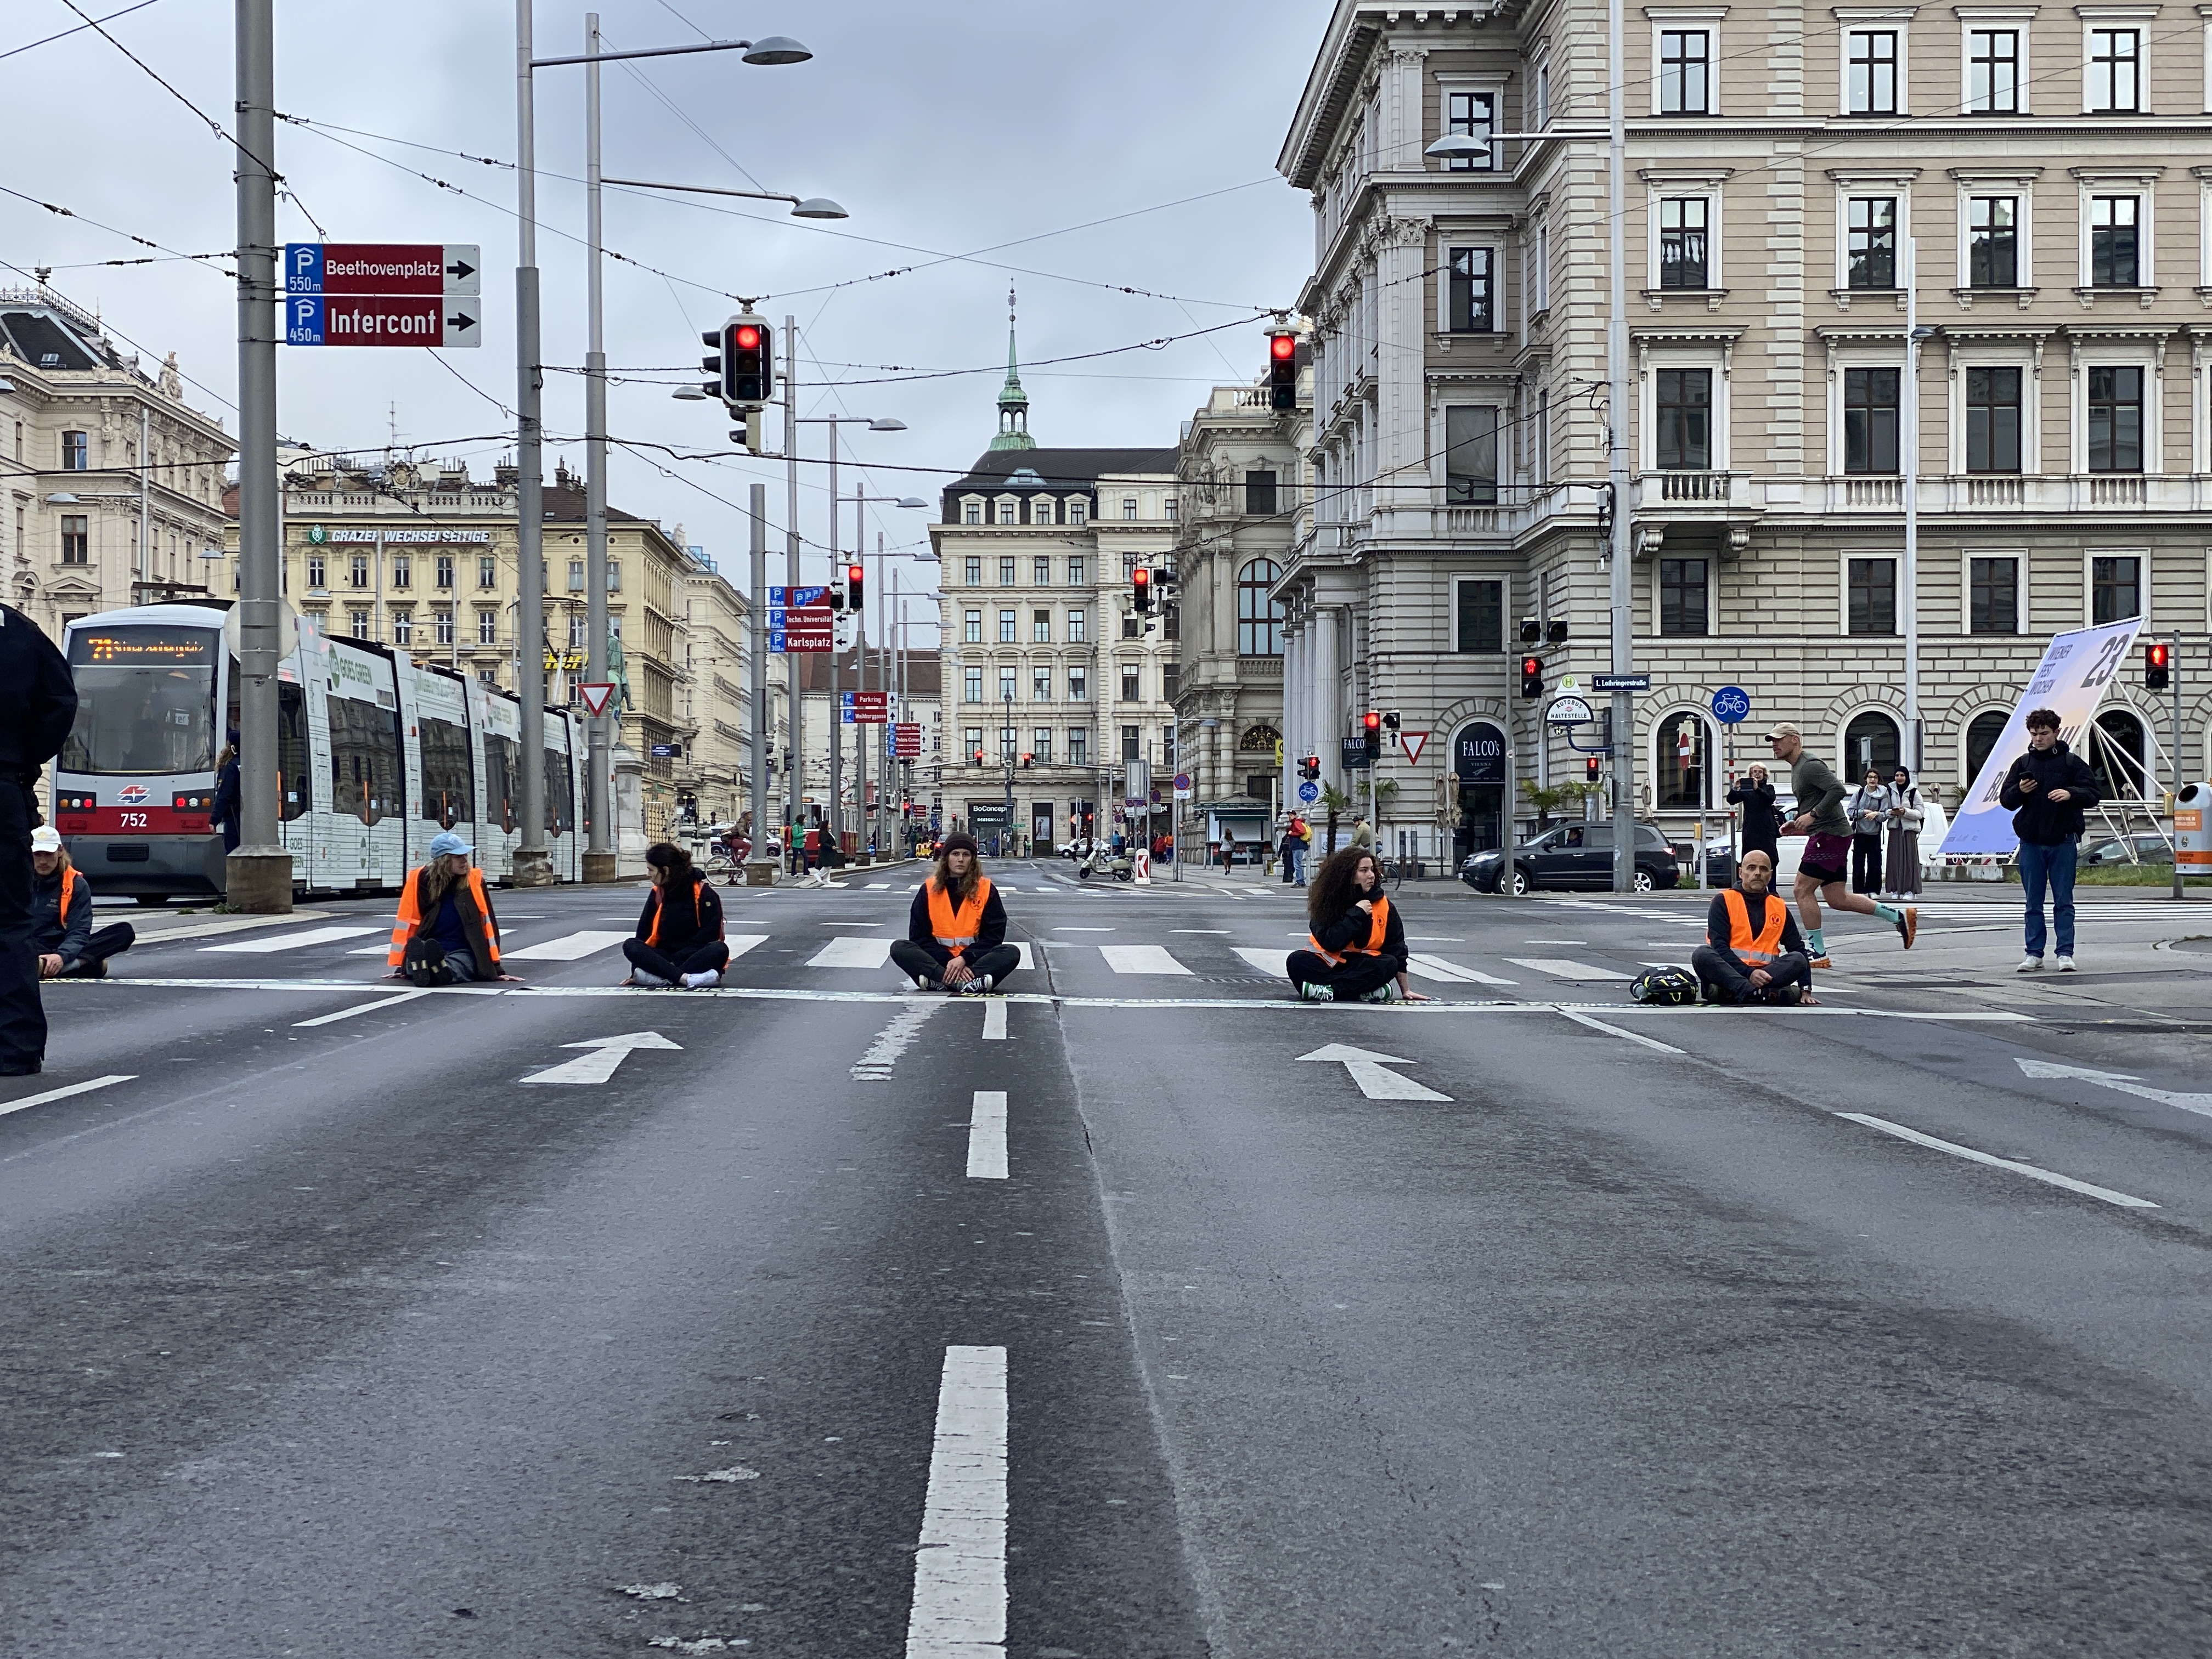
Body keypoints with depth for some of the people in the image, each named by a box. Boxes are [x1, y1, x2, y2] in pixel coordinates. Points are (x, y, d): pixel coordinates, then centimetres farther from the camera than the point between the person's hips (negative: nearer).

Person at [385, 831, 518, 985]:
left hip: (463, 953, -1)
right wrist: (400, 966, 5)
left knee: (455, 967, -39)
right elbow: (406, 922, 7)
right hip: (428, 951, 1)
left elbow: (488, 922, 4)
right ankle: (420, 968, -65)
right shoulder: (421, 879, 3)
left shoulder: (474, 879, 3)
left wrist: (497, 968, 1)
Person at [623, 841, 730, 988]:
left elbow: (709, 936, -12)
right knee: (630, 945, -23)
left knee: (720, 950, -34)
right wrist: (635, 973, 1)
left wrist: (675, 961, -18)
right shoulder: (657, 894, 7)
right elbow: (644, 931, 8)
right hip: (664, 957, 4)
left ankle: (661, 978, -42)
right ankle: (686, 978, -42)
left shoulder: (705, 894, -6)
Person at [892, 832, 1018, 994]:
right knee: (899, 948, -25)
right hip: (938, 960, 0)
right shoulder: (929, 889, 3)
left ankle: (939, 982, -41)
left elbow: (994, 934, -3)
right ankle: (965, 983, -40)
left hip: (974, 960, 0)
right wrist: (950, 962, -16)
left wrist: (965, 959, -18)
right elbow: (919, 936, -1)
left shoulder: (986, 889, 2)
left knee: (1012, 953, -27)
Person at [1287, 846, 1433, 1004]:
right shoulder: (1328, 902, -7)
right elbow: (1329, 943, -19)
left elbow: (1397, 950, 1)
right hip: (1330, 964, -1)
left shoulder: (1384, 906, -2)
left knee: (1389, 964, -30)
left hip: (1364, 966, 1)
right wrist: (1356, 913, -19)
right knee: (1297, 961, -29)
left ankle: (1328, 992, -34)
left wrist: (1405, 990, -1)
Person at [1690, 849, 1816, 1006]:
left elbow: (1798, 948, 14)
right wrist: (1749, 974, -21)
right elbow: (1719, 946, -8)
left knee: (1798, 959, -21)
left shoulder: (1780, 907, 15)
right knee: (1702, 954, -30)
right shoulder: (1723, 901, 3)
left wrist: (1806, 990, 1)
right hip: (1729, 970, -3)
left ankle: (1726, 992, -34)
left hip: (1765, 973, 3)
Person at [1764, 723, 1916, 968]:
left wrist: (1812, 815, -23)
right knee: (1837, 899, 10)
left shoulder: (1809, 765, -13)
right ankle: (1899, 917, 15)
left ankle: (1818, 953, -5)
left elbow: (1838, 790, -25)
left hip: (1830, 835, -10)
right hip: (1828, 835, 10)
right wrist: (1798, 824, 16)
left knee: (1803, 891, -9)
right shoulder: (1798, 767, 20)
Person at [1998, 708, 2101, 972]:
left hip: (2063, 841, -3)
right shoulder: (2022, 764, 9)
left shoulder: (2072, 762, 2)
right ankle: (2034, 954, 10)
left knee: (2063, 901, 1)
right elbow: (2005, 799, 11)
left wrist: (2070, 794, -20)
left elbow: (2094, 794, -1)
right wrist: (2020, 791, -11)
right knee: (2033, 903, 6)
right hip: (2031, 843, 3)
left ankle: (2066, 953, 3)